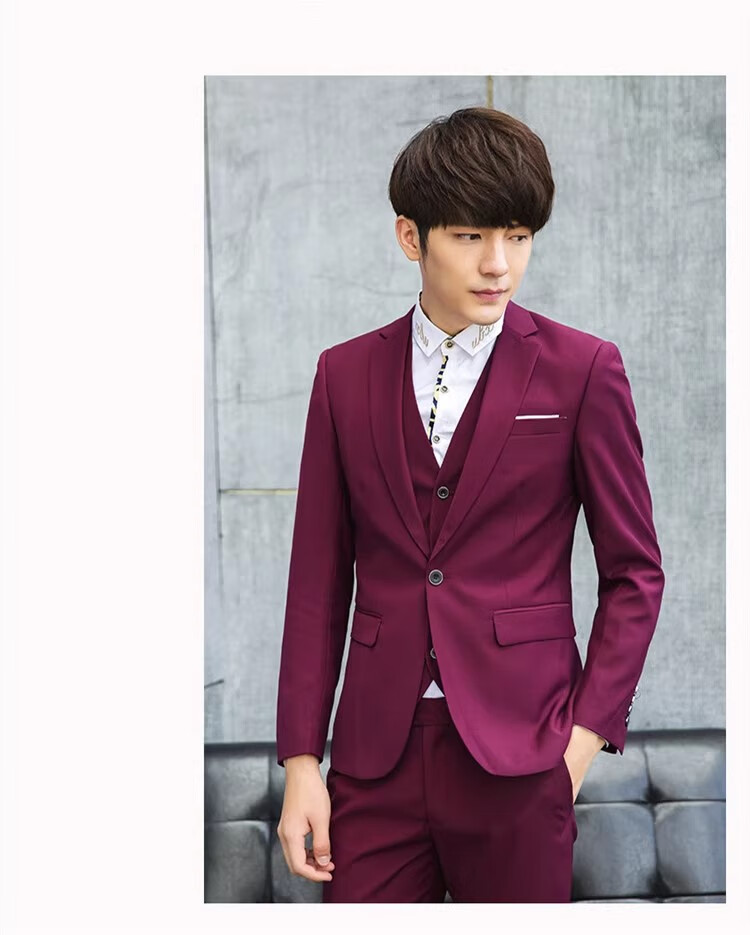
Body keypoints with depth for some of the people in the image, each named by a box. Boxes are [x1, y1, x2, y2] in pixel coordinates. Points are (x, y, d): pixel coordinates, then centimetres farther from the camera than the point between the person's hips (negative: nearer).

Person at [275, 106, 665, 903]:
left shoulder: (582, 371, 0)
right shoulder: (346, 374, 7)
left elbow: (634, 573, 3)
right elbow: (320, 579, 8)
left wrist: (587, 734, -6)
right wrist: (300, 761, 3)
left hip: (518, 752, -2)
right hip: (376, 758, 2)